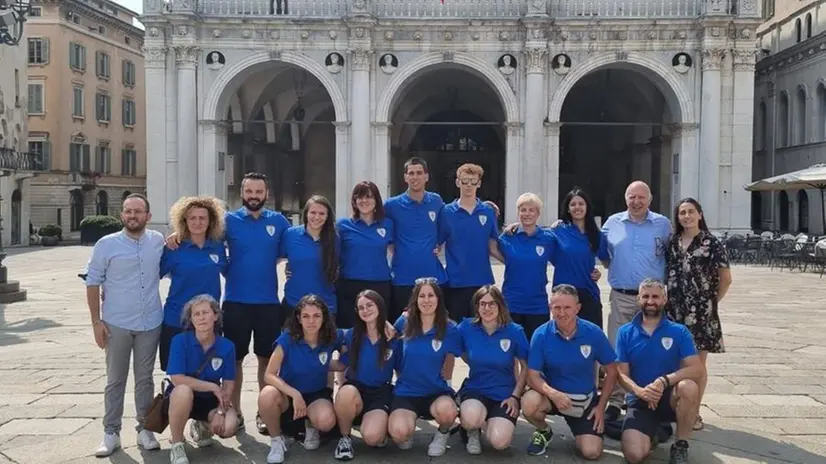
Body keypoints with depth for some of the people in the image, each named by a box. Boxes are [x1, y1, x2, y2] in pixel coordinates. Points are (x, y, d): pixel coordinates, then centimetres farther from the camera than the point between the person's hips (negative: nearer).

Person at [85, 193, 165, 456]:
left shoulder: (158, 241, 2)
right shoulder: (106, 244, -4)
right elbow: (92, 283, -1)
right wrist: (96, 321, -5)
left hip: (150, 324, 2)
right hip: (116, 324, -1)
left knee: (145, 379, 11)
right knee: (115, 380, 8)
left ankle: (144, 429, 22)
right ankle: (111, 433, 18)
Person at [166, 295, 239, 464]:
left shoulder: (227, 346, -9)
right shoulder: (180, 341, -17)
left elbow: (228, 386, -5)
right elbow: (177, 379, -23)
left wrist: (220, 412, -20)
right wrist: (213, 387, -22)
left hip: (210, 400, 3)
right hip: (180, 398, -2)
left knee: (229, 426, -25)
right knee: (183, 390, -38)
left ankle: (202, 427, 15)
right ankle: (176, 445, -15)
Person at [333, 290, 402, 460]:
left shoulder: (395, 339, -3)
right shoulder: (351, 335, 2)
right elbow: (343, 365, 11)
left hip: (381, 393, -2)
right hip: (355, 390, 2)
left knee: (372, 437, -29)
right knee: (346, 392, -37)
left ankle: (382, 423, 10)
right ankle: (345, 438, -10)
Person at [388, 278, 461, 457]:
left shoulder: (449, 329, -6)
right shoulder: (404, 322, -3)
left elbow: (447, 373, 8)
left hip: (437, 392, 0)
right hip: (406, 392, 0)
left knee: (446, 410, -37)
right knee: (399, 433, -30)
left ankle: (443, 434, 2)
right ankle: (408, 431, 11)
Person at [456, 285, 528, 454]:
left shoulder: (514, 331, -8)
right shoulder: (467, 327, -7)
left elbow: (526, 366, 2)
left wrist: (515, 396, -5)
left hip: (504, 393, 0)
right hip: (475, 388, 0)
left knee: (499, 442, -23)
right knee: (472, 418, -36)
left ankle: (493, 422, 15)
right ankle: (473, 431, 5)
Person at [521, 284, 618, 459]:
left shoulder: (594, 333, -14)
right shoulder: (541, 334, -17)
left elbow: (611, 371, -1)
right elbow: (533, 376, -15)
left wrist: (601, 405, -5)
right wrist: (553, 394, -35)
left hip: (586, 399, 1)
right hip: (553, 395, 0)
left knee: (591, 452, -12)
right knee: (529, 403, -33)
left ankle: (580, 430, 25)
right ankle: (543, 431, 3)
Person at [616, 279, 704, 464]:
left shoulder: (679, 332, -2)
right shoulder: (625, 332, 1)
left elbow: (698, 370, -14)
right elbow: (622, 374, -3)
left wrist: (665, 381, -29)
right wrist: (640, 391, -24)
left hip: (670, 397, 0)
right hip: (640, 401, 0)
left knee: (689, 387, -36)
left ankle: (680, 446, -11)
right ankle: (653, 433, 15)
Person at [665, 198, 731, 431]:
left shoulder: (711, 243, -3)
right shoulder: (672, 242, 8)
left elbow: (726, 278, 1)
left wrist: (712, 302, 3)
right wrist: (667, 300, 7)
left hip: (700, 311, -3)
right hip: (674, 310, 3)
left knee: (697, 363, 5)